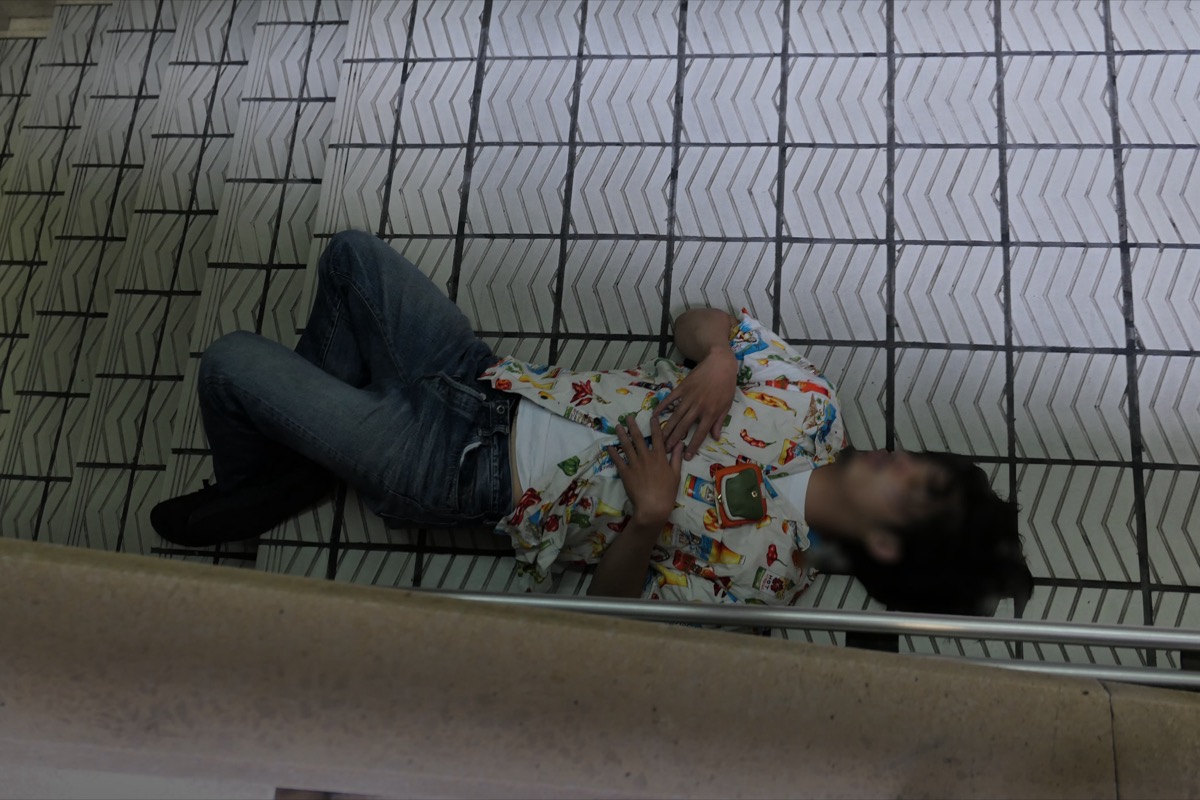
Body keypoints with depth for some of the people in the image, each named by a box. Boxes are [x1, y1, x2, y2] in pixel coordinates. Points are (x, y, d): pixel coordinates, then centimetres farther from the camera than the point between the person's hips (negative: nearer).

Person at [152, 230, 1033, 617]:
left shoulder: (760, 569, -17)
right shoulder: (814, 407, -5)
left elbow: (614, 598, -12)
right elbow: (700, 321, 4)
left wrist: (648, 517, -30)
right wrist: (717, 358, -19)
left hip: (456, 469, -6)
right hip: (492, 378, 7)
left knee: (232, 361, -12)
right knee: (353, 252, 11)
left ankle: (253, 493, 24)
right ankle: (308, 423, 32)